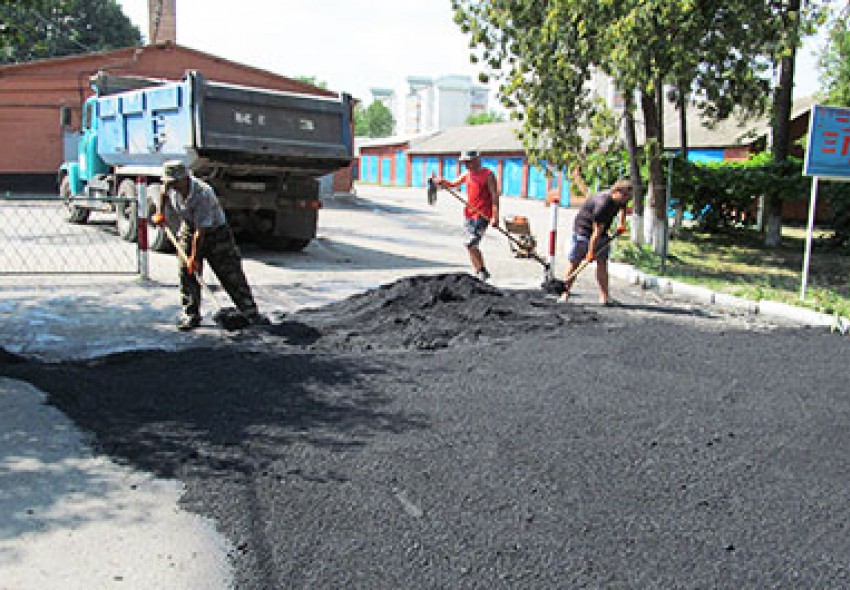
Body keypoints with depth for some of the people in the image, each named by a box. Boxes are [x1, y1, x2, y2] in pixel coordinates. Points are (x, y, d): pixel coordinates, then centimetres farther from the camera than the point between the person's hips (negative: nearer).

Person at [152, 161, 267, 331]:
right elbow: (163, 191, 16)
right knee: (186, 273, -3)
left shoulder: (203, 194, -34)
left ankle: (251, 313, 0)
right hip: (188, 230, 6)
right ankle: (190, 315, 5)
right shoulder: (171, 186, -14)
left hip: (215, 231, -6)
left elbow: (201, 231, -31)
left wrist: (194, 257, -27)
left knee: (231, 274, -6)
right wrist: (159, 213, 8)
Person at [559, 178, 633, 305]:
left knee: (602, 262, -3)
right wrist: (590, 252, -24)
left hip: (602, 233, 7)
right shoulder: (602, 203, -32)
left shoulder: (621, 200, -8)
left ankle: (604, 296, -5)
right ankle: (565, 292, 6)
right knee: (575, 262, -4)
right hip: (583, 229, -7)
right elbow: (597, 231, -29)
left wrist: (621, 223, 8)